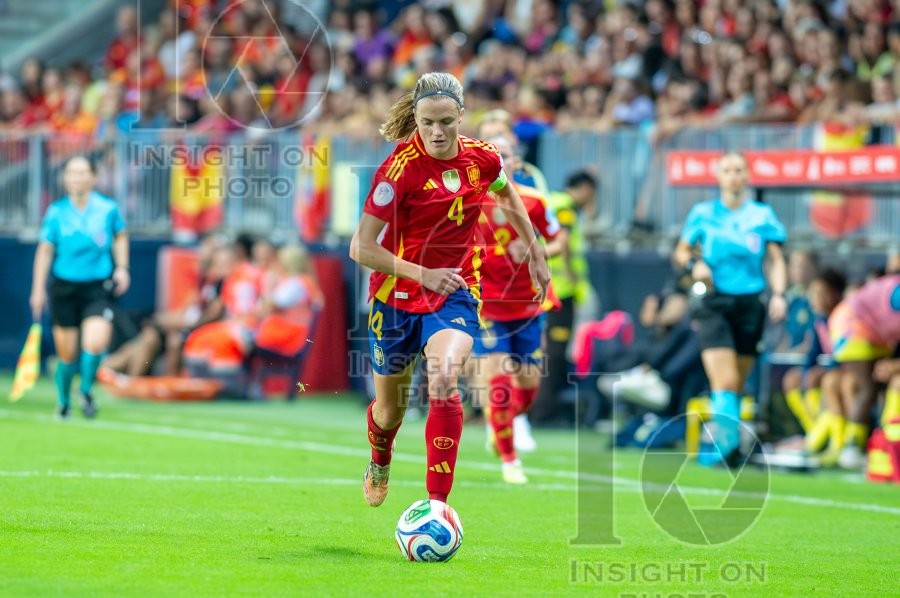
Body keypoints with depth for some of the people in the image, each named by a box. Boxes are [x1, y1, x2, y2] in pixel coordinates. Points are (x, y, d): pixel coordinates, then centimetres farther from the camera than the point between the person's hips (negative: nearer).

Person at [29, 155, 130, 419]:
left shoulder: (108, 209, -3)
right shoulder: (56, 212, -3)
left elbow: (120, 237, 15)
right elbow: (44, 251, 4)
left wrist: (122, 267, 3)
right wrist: (38, 289, 2)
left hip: (98, 288, -1)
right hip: (64, 287, 1)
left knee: (96, 343, -21)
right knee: (67, 355, 5)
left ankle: (86, 390, 7)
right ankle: (63, 401, 31)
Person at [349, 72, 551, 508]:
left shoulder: (482, 158, -8)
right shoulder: (400, 168, -21)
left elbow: (508, 197, 18)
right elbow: (362, 248, -22)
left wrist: (535, 255, 21)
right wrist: (423, 274, -29)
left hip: (457, 291, 1)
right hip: (397, 294, -1)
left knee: (443, 381, -27)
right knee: (390, 408, 15)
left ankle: (437, 503, -27)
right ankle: (379, 464, 52)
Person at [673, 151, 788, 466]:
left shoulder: (763, 216, 7)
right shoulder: (703, 213, 7)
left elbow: (776, 259, 8)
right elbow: (681, 251, 16)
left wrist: (778, 294, -8)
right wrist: (693, 264, -6)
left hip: (749, 304, 2)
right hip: (714, 302, -2)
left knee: (736, 385, 6)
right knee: (725, 381, -17)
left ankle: (725, 444, 17)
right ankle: (727, 442, -23)